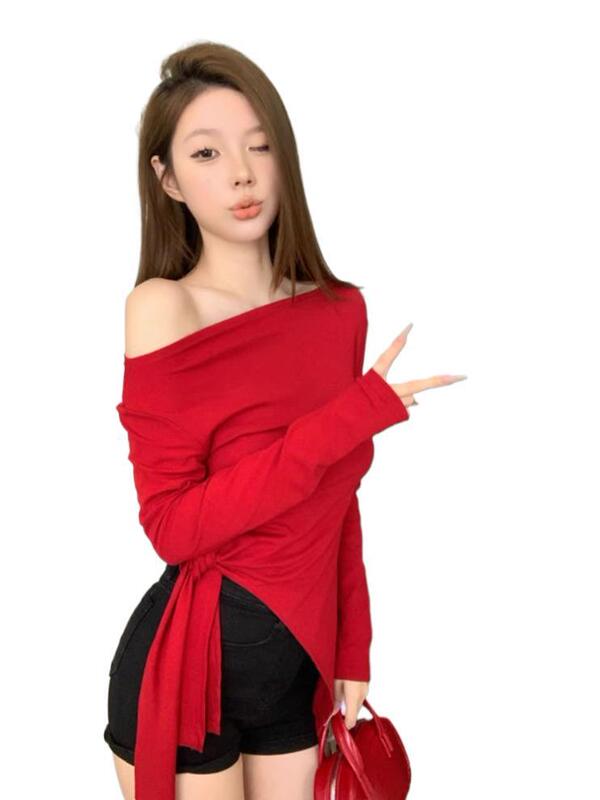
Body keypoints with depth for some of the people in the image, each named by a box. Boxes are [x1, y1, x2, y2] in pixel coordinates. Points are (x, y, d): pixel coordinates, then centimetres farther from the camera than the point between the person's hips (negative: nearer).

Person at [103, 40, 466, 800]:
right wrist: (351, 418, -22)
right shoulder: (162, 308, -13)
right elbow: (173, 524, -19)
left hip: (300, 658, 5)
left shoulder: (342, 309, 1)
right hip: (187, 666, -4)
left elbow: (339, 512, 8)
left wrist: (352, 658, 8)